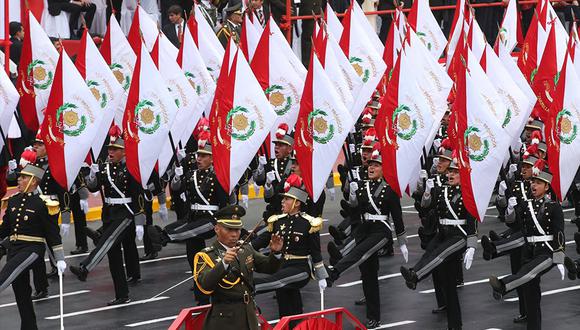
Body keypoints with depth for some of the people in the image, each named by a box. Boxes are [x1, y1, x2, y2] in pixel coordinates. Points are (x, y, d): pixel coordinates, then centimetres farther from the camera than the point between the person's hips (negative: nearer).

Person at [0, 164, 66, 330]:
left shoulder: (43, 203, -6)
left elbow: (53, 233, -6)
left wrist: (60, 259, -8)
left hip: (33, 248, -7)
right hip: (14, 248, 7)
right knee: (21, 292, 8)